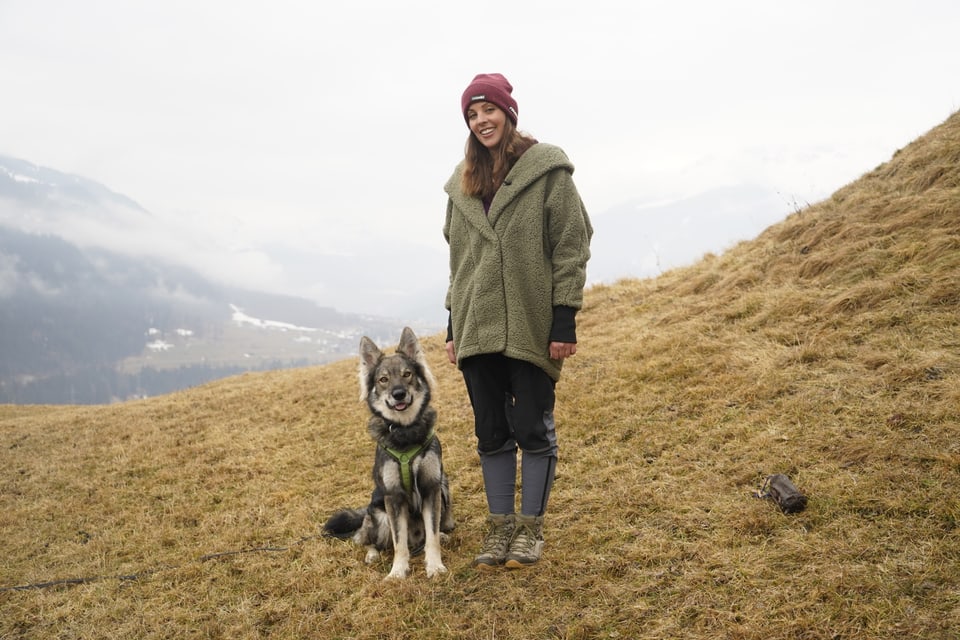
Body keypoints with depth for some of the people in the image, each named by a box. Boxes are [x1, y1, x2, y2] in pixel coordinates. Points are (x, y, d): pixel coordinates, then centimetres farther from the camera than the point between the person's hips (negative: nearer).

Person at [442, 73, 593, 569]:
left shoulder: (547, 171, -4)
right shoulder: (463, 183, 13)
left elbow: (571, 247, -7)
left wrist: (565, 319, -12)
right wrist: (453, 324, 14)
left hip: (532, 326, -5)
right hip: (477, 327, 5)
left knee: (532, 429, 2)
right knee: (491, 432, 9)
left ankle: (531, 527, 16)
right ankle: (500, 527, 20)